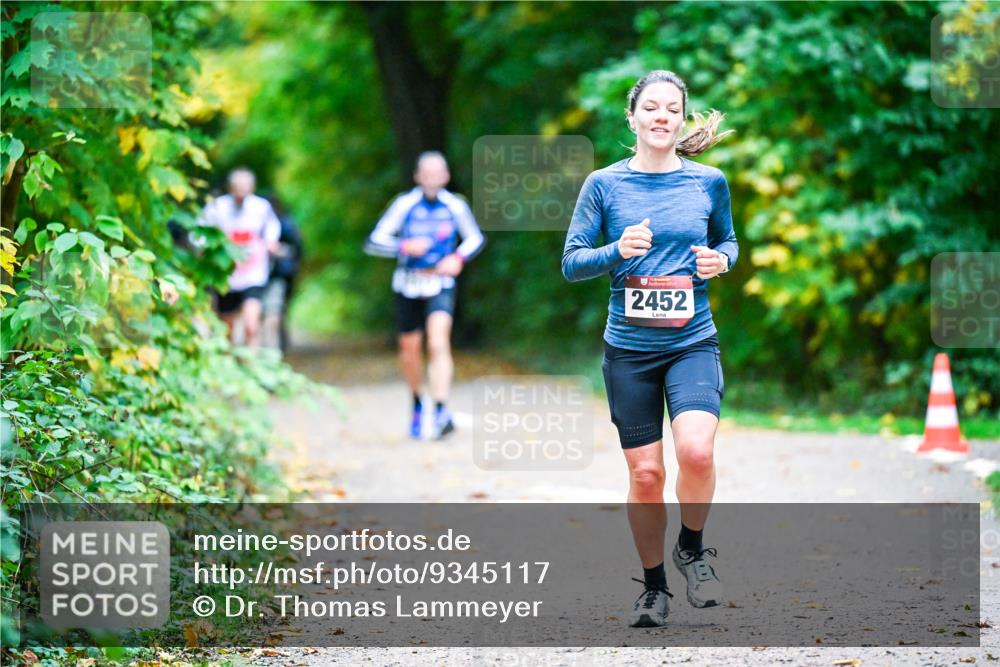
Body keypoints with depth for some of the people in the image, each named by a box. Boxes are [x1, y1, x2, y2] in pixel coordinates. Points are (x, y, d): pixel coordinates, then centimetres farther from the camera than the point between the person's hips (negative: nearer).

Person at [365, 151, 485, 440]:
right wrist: (405, 246, -29)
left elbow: (475, 238, 11)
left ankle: (441, 412, -28)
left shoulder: (455, 205, -5)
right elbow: (373, 242, -11)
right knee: (409, 351, 12)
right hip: (408, 286, 1)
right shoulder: (405, 204, -10)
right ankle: (417, 402, 40)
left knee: (439, 343, -22)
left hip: (440, 285, -1)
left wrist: (459, 257, -9)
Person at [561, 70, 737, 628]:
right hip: (629, 348, 0)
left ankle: (693, 548, 4)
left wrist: (720, 259, -3)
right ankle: (654, 587, 20)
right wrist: (618, 251, -17)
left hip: (693, 343, 0)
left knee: (696, 450, -24)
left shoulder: (709, 182, 4)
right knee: (645, 473, 0)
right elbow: (572, 263, 2)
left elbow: (728, 241, 20)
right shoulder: (605, 184, 1)